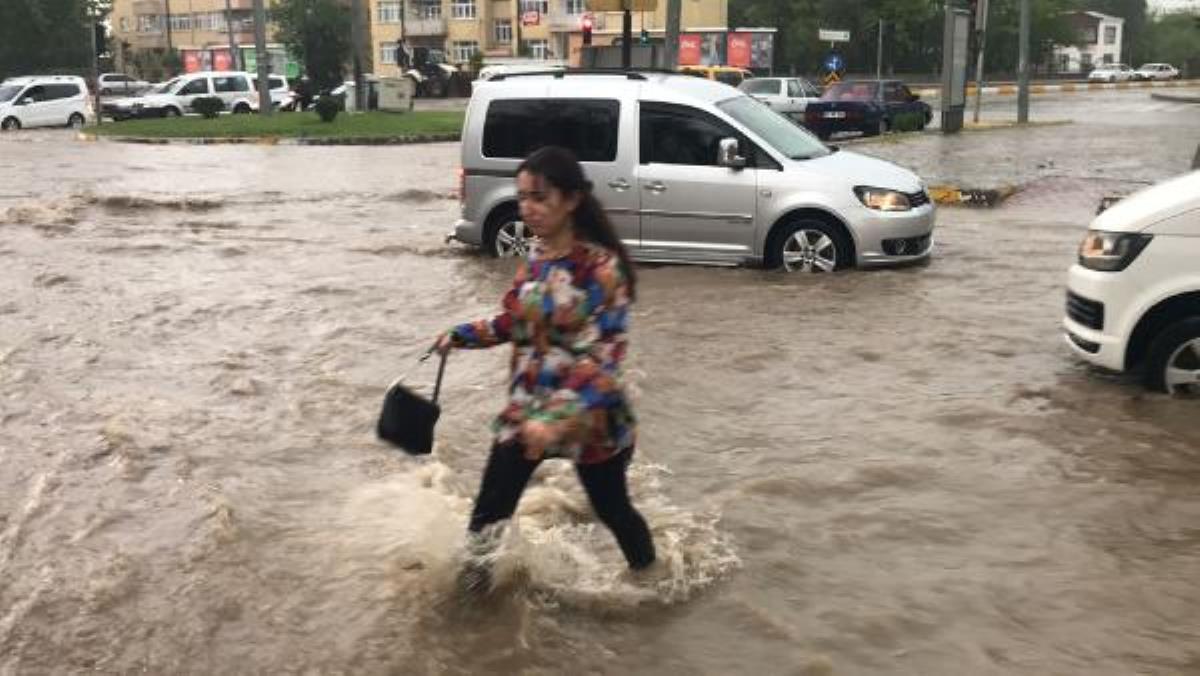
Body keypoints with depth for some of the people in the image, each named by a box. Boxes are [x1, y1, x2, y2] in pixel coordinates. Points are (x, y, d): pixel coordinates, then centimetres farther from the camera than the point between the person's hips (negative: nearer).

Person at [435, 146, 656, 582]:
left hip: (588, 417, -5)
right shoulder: (537, 254, 0)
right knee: (488, 513, 5)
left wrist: (557, 419, -36)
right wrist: (461, 335, 9)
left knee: (611, 509, 16)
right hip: (526, 408, 5)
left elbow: (603, 358, -26)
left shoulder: (601, 267, -21)